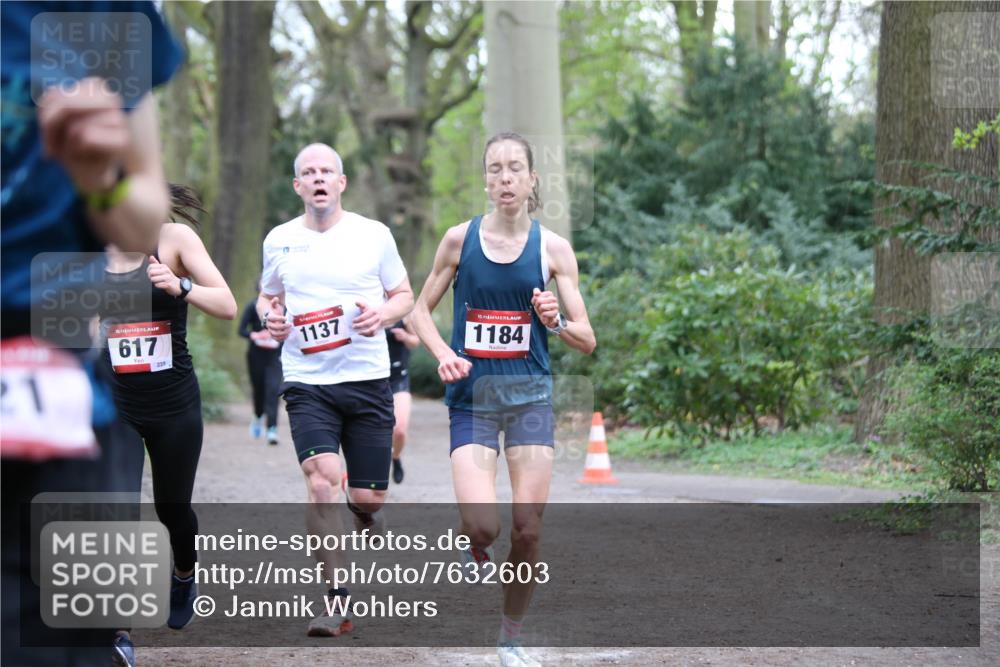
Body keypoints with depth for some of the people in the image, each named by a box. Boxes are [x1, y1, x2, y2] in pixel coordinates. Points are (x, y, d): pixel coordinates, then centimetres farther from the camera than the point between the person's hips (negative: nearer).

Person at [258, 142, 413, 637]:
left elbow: (404, 295, 10)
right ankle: (335, 600, -13)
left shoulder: (373, 235, 1)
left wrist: (383, 314, -12)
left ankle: (363, 510, 44)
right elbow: (267, 295, 21)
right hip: (307, 384, 0)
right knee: (321, 479, -20)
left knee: (367, 498, 3)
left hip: (367, 379, 0)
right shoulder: (279, 240, 6)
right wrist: (269, 316, -2)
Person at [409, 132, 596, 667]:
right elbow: (421, 310, 10)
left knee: (528, 529, -3)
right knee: (481, 524, -17)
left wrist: (555, 321, -20)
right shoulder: (460, 239, 0)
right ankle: (476, 547, 21)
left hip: (530, 397, 1)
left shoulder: (553, 248, 0)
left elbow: (587, 342, 1)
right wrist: (443, 353, -8)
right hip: (472, 397, -1)